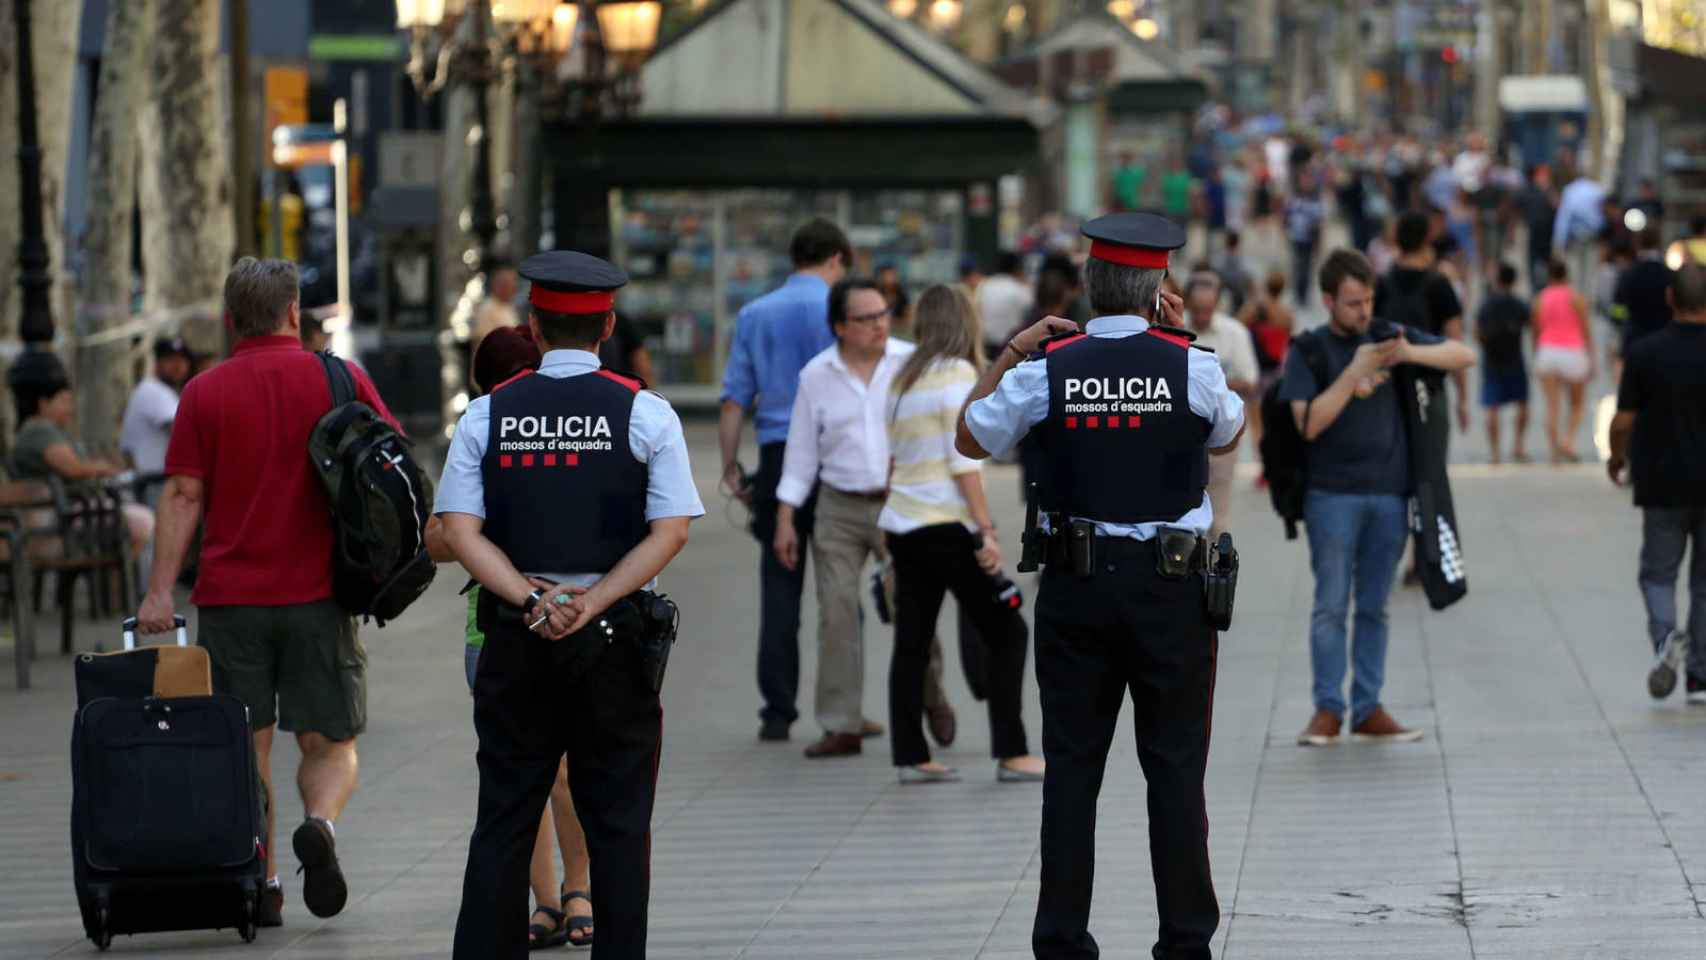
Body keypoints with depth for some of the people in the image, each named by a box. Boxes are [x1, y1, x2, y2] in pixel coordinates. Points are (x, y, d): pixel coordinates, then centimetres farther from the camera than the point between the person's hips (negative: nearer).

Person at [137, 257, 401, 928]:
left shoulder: (205, 393, 2)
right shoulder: (341, 380, 3)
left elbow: (183, 494, -3)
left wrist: (160, 590, -4)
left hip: (230, 595, 0)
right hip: (320, 594, 0)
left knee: (246, 748, 8)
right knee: (329, 744, 8)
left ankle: (262, 886, 4)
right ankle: (320, 824, -21)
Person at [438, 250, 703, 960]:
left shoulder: (487, 415, 2)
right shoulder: (646, 414, -2)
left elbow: (460, 530, -6)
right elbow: (671, 532, -9)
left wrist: (532, 600, -11)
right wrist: (592, 603, -11)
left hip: (515, 636, 1)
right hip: (615, 636, -1)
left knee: (504, 820, 7)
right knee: (617, 822, 5)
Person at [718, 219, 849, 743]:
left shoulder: (754, 315, 10)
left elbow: (734, 399, 7)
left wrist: (729, 465, 11)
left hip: (776, 456, 3)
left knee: (779, 587, 5)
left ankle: (777, 710, 3)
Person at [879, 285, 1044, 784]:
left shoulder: (904, 379, 13)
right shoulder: (958, 374, -8)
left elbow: (892, 460, 12)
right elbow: (963, 462, -14)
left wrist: (886, 526, 15)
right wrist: (987, 531, -14)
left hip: (903, 525, 8)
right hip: (944, 525, -8)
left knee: (913, 642, 8)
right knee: (1004, 631, -1)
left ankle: (911, 757, 7)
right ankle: (1011, 753, -4)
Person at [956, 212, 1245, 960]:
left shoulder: (1045, 370, -5)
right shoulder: (1191, 366, -6)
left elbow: (970, 439, 11)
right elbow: (1228, 434, 16)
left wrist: (1012, 351, 16)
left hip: (1075, 589, 1)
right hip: (1171, 588, -1)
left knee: (1071, 766, 6)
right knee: (1175, 768, 5)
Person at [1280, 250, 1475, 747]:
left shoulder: (1389, 335, 8)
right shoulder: (1309, 351, 0)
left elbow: (1463, 355, 4)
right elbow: (1309, 423, -12)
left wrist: (1410, 353, -13)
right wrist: (1355, 371, -17)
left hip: (1389, 493, 3)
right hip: (1332, 495, -3)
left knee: (1374, 608, 7)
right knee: (1331, 604, -4)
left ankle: (1368, 710, 10)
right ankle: (1327, 710, 1)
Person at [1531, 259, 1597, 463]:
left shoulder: (1540, 300, 5)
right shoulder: (1575, 298, -2)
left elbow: (1536, 332, 10)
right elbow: (1586, 330, -2)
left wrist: (1537, 358, 20)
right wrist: (1591, 358, 3)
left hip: (1547, 352, 2)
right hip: (1573, 352, -2)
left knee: (1552, 406, 2)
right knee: (1576, 404, 11)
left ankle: (1554, 449, -3)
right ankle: (1568, 440, -11)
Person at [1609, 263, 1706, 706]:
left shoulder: (1644, 354, -8)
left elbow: (1624, 422, -5)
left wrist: (1617, 458, 15)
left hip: (1662, 485, 0)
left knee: (1658, 573, 13)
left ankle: (1665, 637, -16)